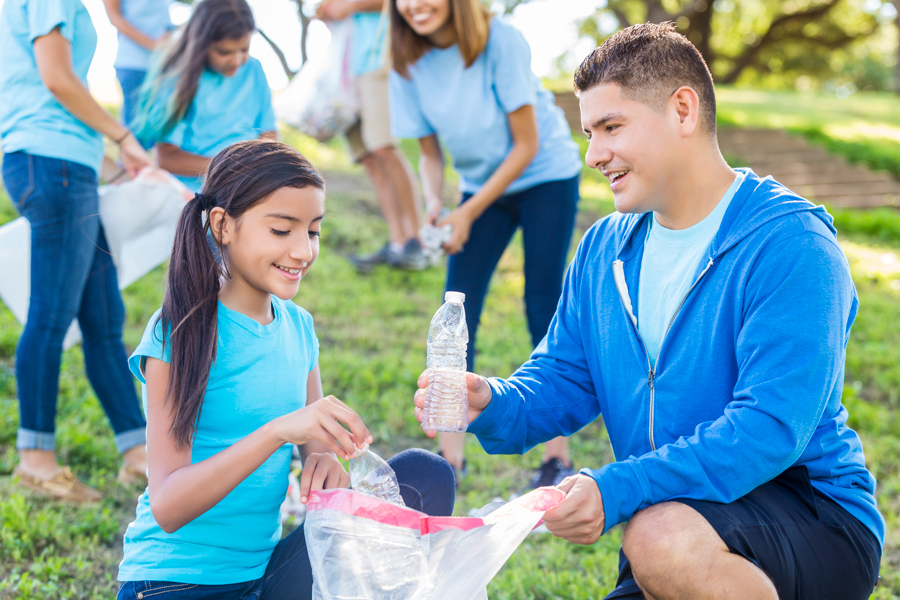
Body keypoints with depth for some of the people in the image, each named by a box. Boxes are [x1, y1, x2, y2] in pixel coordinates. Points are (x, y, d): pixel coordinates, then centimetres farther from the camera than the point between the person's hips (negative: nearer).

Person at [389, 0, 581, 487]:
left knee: (543, 305, -7)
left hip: (546, 177, -4)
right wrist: (434, 205, -20)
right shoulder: (409, 64, -9)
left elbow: (527, 146, -19)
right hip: (482, 183, 5)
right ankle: (450, 453, 4)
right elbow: (430, 153, 1)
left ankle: (558, 456, 3)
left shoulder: (499, 41, -23)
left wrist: (469, 213, -22)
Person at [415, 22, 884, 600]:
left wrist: (615, 489, -32)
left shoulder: (791, 245, -17)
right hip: (678, 514, 7)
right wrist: (493, 405, -16)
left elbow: (772, 426, -25)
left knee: (666, 538, -35)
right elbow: (563, 379, 7)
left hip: (814, 514, -6)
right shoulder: (604, 250, 9)